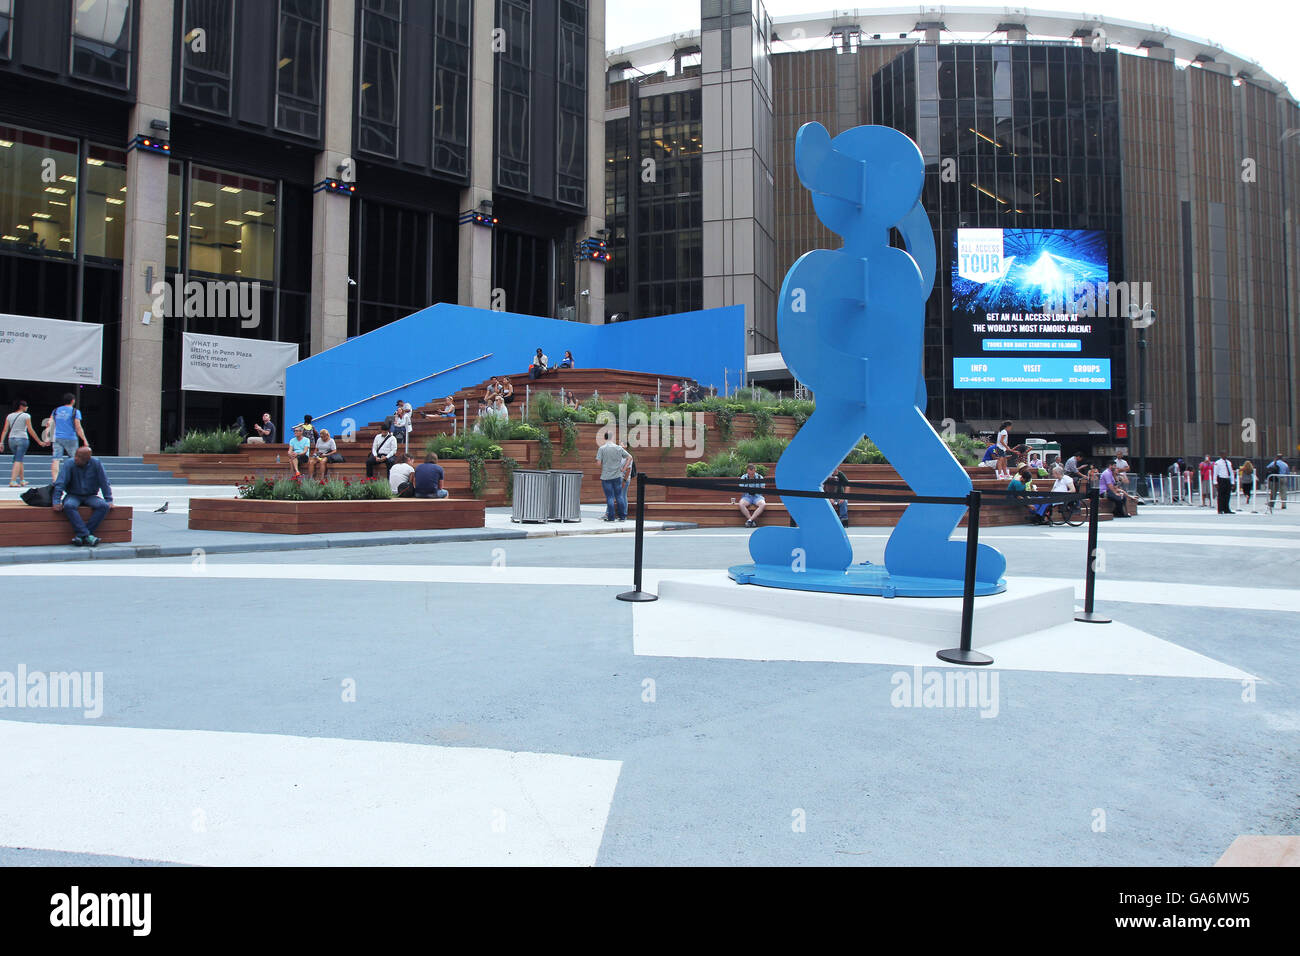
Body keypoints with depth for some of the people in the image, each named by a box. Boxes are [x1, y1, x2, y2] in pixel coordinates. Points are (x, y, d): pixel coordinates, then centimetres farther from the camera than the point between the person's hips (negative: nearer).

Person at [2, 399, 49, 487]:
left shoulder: (9, 416, 9)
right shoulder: (26, 416, -4)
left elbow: (5, 430, 5)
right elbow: (30, 430, -7)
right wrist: (39, 442, -3)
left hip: (11, 439, 5)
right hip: (22, 439, -5)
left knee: (19, 460, 19)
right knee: (18, 460, -5)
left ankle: (22, 480, 27)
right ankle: (13, 481, -15)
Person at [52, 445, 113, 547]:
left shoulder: (96, 464, -9)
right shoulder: (69, 464, -11)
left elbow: (104, 483, -3)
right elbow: (59, 484, -12)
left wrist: (109, 500, -6)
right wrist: (57, 501, -21)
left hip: (90, 496, 1)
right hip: (73, 495, -1)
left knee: (104, 506, -29)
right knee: (68, 506, -35)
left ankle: (80, 535, -28)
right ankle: (86, 535, -36)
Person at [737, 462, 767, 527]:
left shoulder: (760, 477, 2)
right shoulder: (743, 477, 3)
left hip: (757, 496, 0)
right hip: (747, 496, 0)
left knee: (763, 504, -34)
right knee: (741, 504, -34)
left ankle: (750, 520, -31)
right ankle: (754, 520, -26)